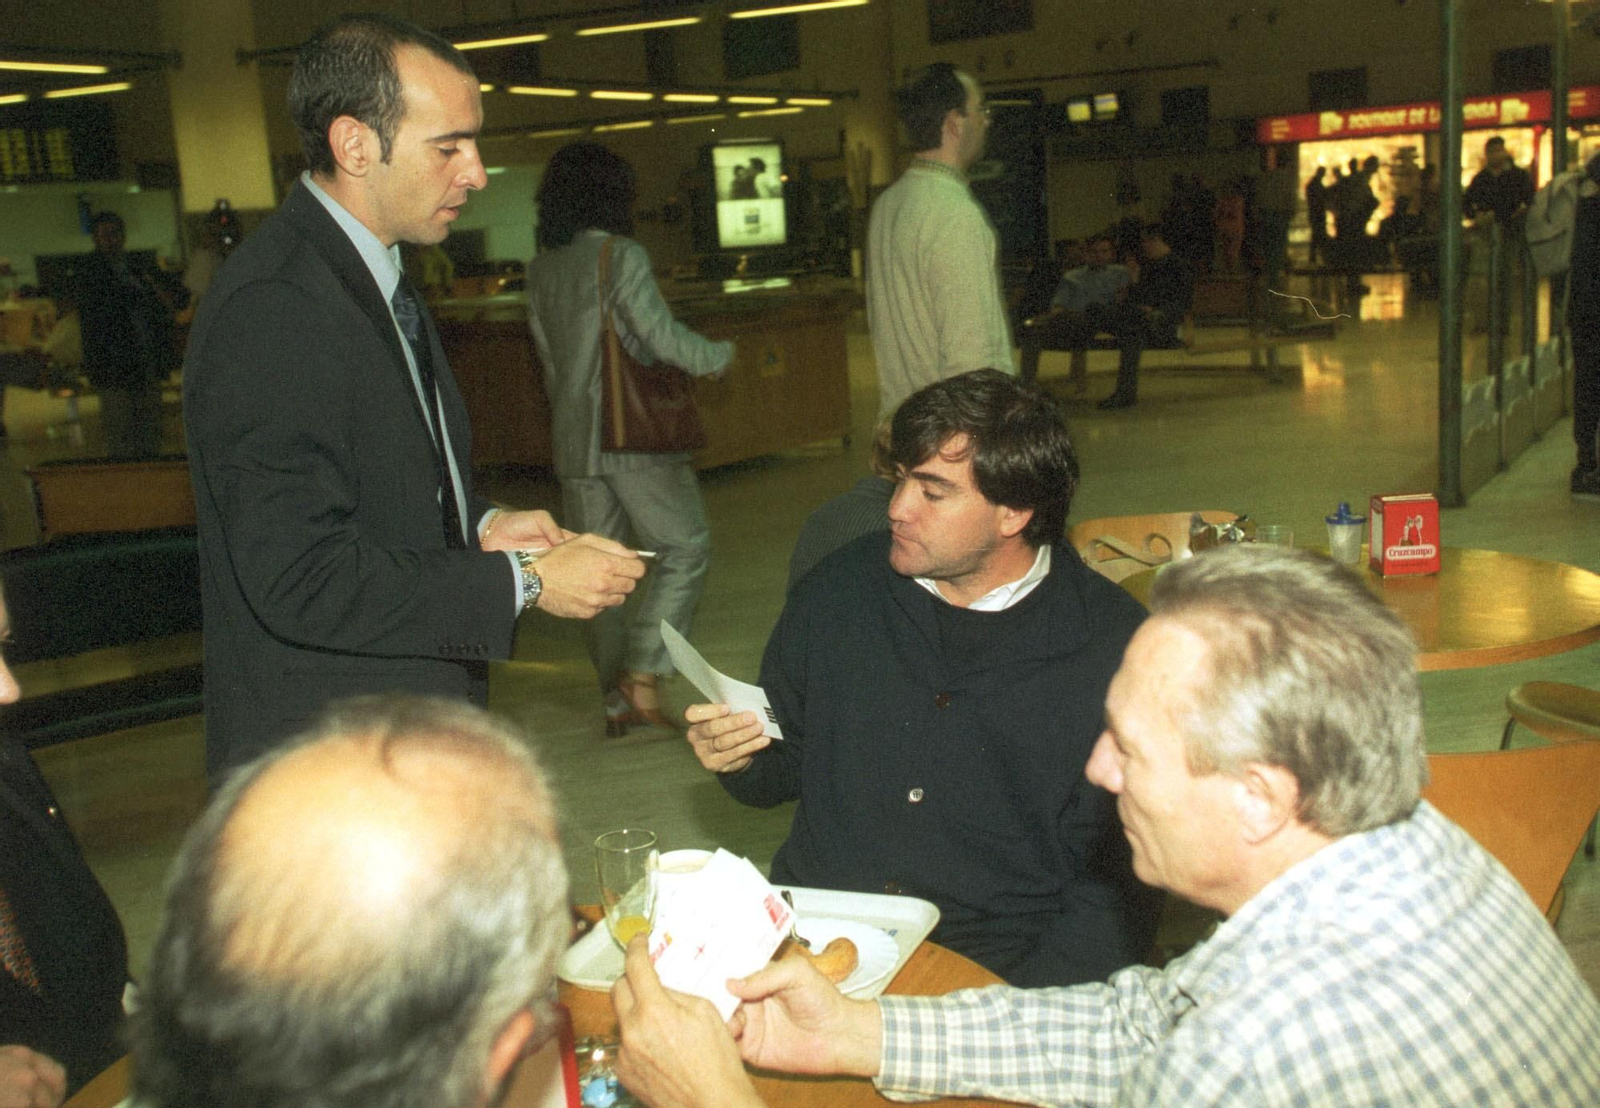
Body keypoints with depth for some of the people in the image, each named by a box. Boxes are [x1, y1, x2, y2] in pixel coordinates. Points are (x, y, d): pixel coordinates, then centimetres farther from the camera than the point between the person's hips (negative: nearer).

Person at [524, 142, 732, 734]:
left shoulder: (541, 268, 9)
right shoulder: (620, 255, -10)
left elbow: (549, 357, 14)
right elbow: (663, 336, -12)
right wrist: (719, 357, 3)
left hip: (572, 439, 6)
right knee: (684, 548, 5)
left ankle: (618, 702, 15)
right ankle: (641, 674, -6)